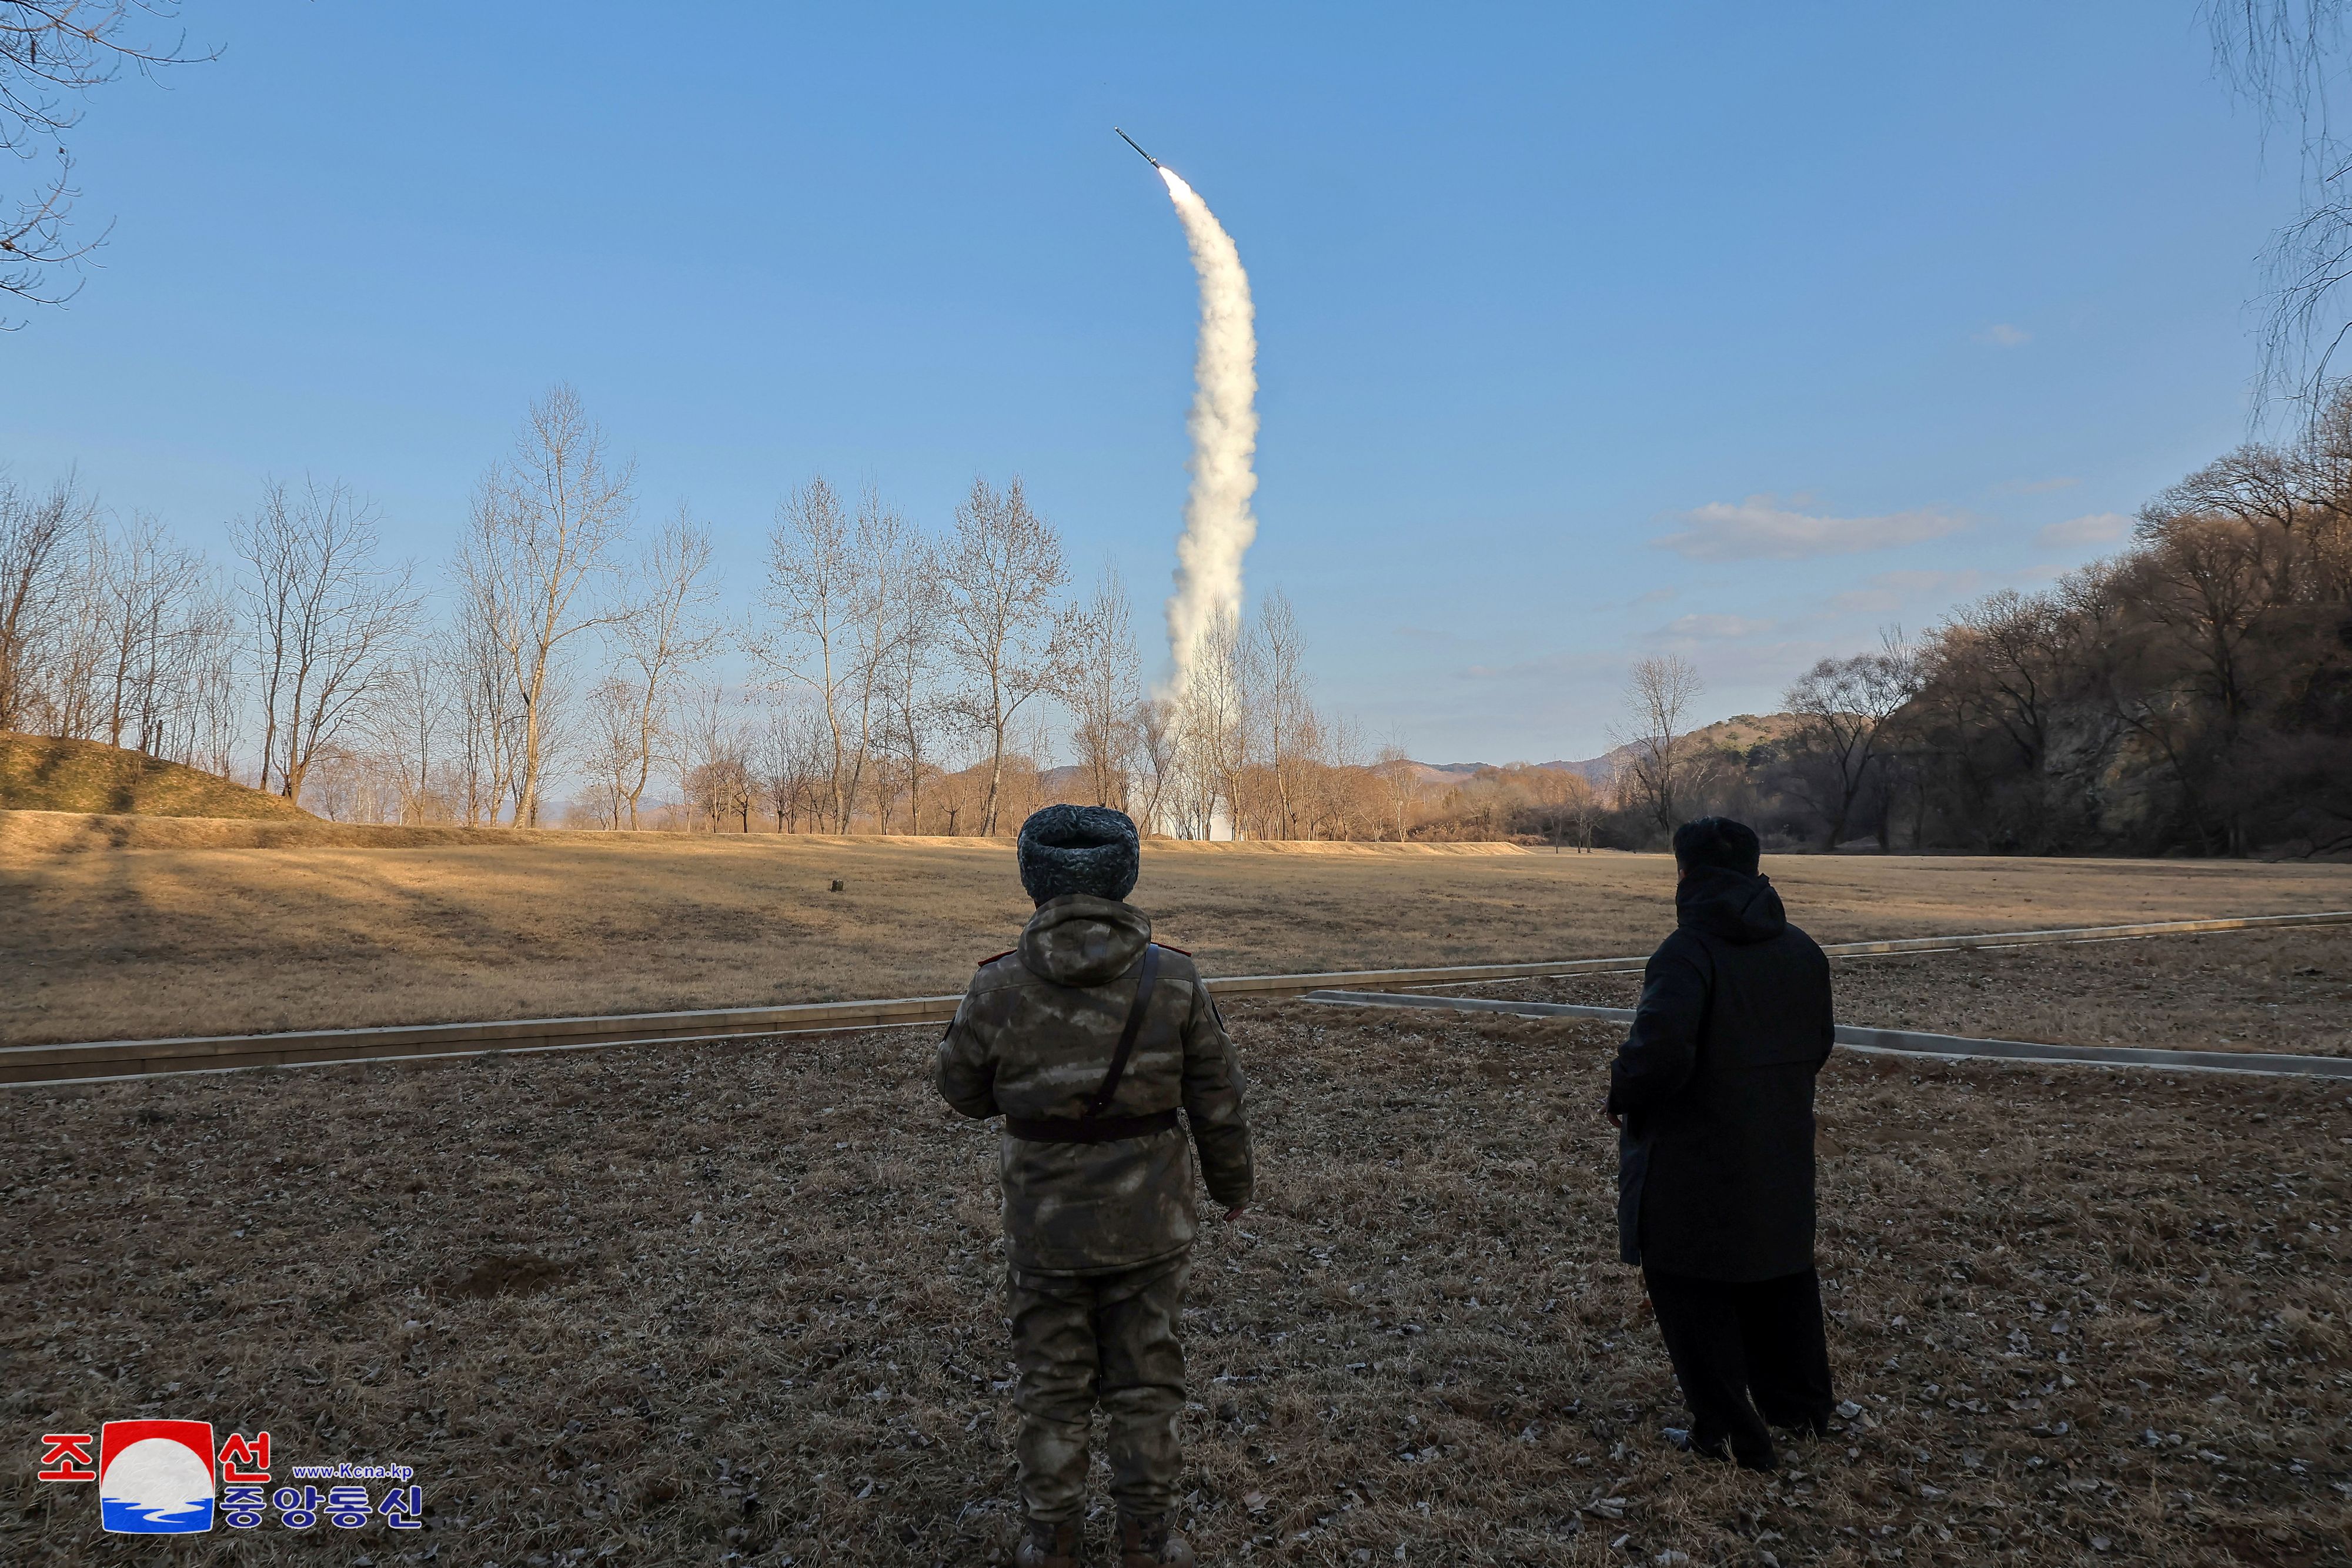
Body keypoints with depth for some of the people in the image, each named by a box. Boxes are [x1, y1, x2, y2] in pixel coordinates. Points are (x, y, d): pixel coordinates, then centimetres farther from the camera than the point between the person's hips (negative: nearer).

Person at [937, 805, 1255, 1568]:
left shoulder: (1000, 987, -15)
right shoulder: (1173, 980, -13)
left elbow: (965, 1089, 1)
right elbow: (1217, 1102, -4)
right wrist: (1231, 1181, 12)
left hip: (1046, 1221, 0)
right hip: (1150, 1219, 0)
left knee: (1051, 1386, 17)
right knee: (1146, 1382, 17)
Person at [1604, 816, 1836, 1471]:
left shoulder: (1688, 952, -22)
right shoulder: (1803, 951, 3)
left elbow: (1659, 1049, -34)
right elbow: (1817, 1046, 13)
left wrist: (1624, 1093, -16)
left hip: (1695, 1165, -7)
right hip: (1780, 1158, 8)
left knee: (1694, 1295, 8)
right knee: (1782, 1277, 23)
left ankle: (1732, 1435, 14)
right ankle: (1801, 1408, 40)